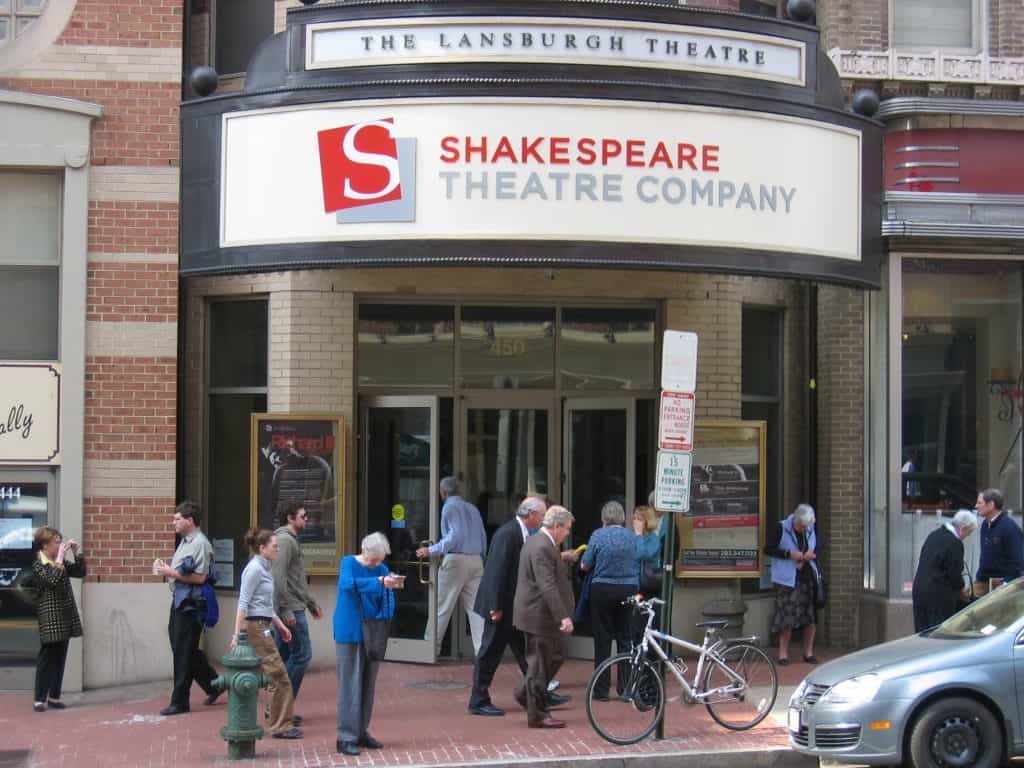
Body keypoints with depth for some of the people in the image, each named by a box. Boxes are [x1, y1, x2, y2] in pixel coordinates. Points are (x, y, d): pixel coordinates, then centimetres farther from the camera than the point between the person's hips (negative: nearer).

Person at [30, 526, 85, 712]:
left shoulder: (61, 563, 10)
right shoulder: (38, 566, -11)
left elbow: (81, 572, 12)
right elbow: (53, 580, -27)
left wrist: (77, 553, 2)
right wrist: (60, 559, -24)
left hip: (65, 619, 7)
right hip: (50, 620, -7)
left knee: (60, 659, 10)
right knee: (46, 659, -4)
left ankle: (54, 696, 17)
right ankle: (39, 699, 0)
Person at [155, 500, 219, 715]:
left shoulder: (200, 544, -14)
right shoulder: (184, 542, 16)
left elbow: (200, 577, -21)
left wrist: (172, 573, -18)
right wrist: (165, 568, 7)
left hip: (190, 605, -10)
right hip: (179, 601, 10)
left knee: (184, 653, -4)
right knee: (183, 649, 14)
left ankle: (179, 702, 2)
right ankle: (214, 684, 27)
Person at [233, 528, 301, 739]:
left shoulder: (265, 568, 17)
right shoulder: (254, 569, -12)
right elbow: (243, 603, -16)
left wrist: (281, 625, 22)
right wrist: (237, 635, -20)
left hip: (264, 627, 9)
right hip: (256, 627, -9)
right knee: (279, 676, -6)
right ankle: (281, 726, -1)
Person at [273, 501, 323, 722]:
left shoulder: (291, 540, 19)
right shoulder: (285, 540, -13)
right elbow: (279, 577, -21)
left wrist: (312, 604, 27)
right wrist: (287, 610, -23)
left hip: (290, 609, 10)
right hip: (290, 609, -10)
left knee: (284, 656, 11)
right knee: (301, 654, -8)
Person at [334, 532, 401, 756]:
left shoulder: (382, 569, 8)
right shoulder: (349, 563, -4)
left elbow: (387, 602, 2)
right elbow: (348, 584, -25)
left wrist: (392, 585, -20)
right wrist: (378, 582, -32)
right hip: (350, 634, -5)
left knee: (368, 685, 10)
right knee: (350, 685, -6)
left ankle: (362, 732, 20)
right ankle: (346, 737, -4)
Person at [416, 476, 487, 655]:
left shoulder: (449, 507, -4)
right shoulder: (472, 508, 18)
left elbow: (455, 536, -16)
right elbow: (483, 538, 16)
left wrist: (431, 551, -12)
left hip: (456, 559, -6)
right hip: (476, 560, 6)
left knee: (442, 607, 0)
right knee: (475, 607, 3)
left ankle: (433, 647, 4)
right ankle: (482, 649, -4)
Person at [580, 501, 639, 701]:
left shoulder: (598, 535, -7)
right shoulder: (633, 537, 3)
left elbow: (585, 566, -2)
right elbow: (639, 567, 10)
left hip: (603, 589, -3)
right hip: (629, 589, 3)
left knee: (602, 639, 3)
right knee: (625, 639, 9)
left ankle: (601, 690, 5)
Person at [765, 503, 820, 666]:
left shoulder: (811, 530, 7)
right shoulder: (781, 528, -7)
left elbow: (816, 549, 20)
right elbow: (768, 549, -7)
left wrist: (812, 555, -4)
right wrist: (789, 554, -17)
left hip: (808, 577, 5)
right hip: (787, 579, -5)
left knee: (811, 616, 4)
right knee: (787, 616, -4)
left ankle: (808, 652, 16)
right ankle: (783, 653, 8)